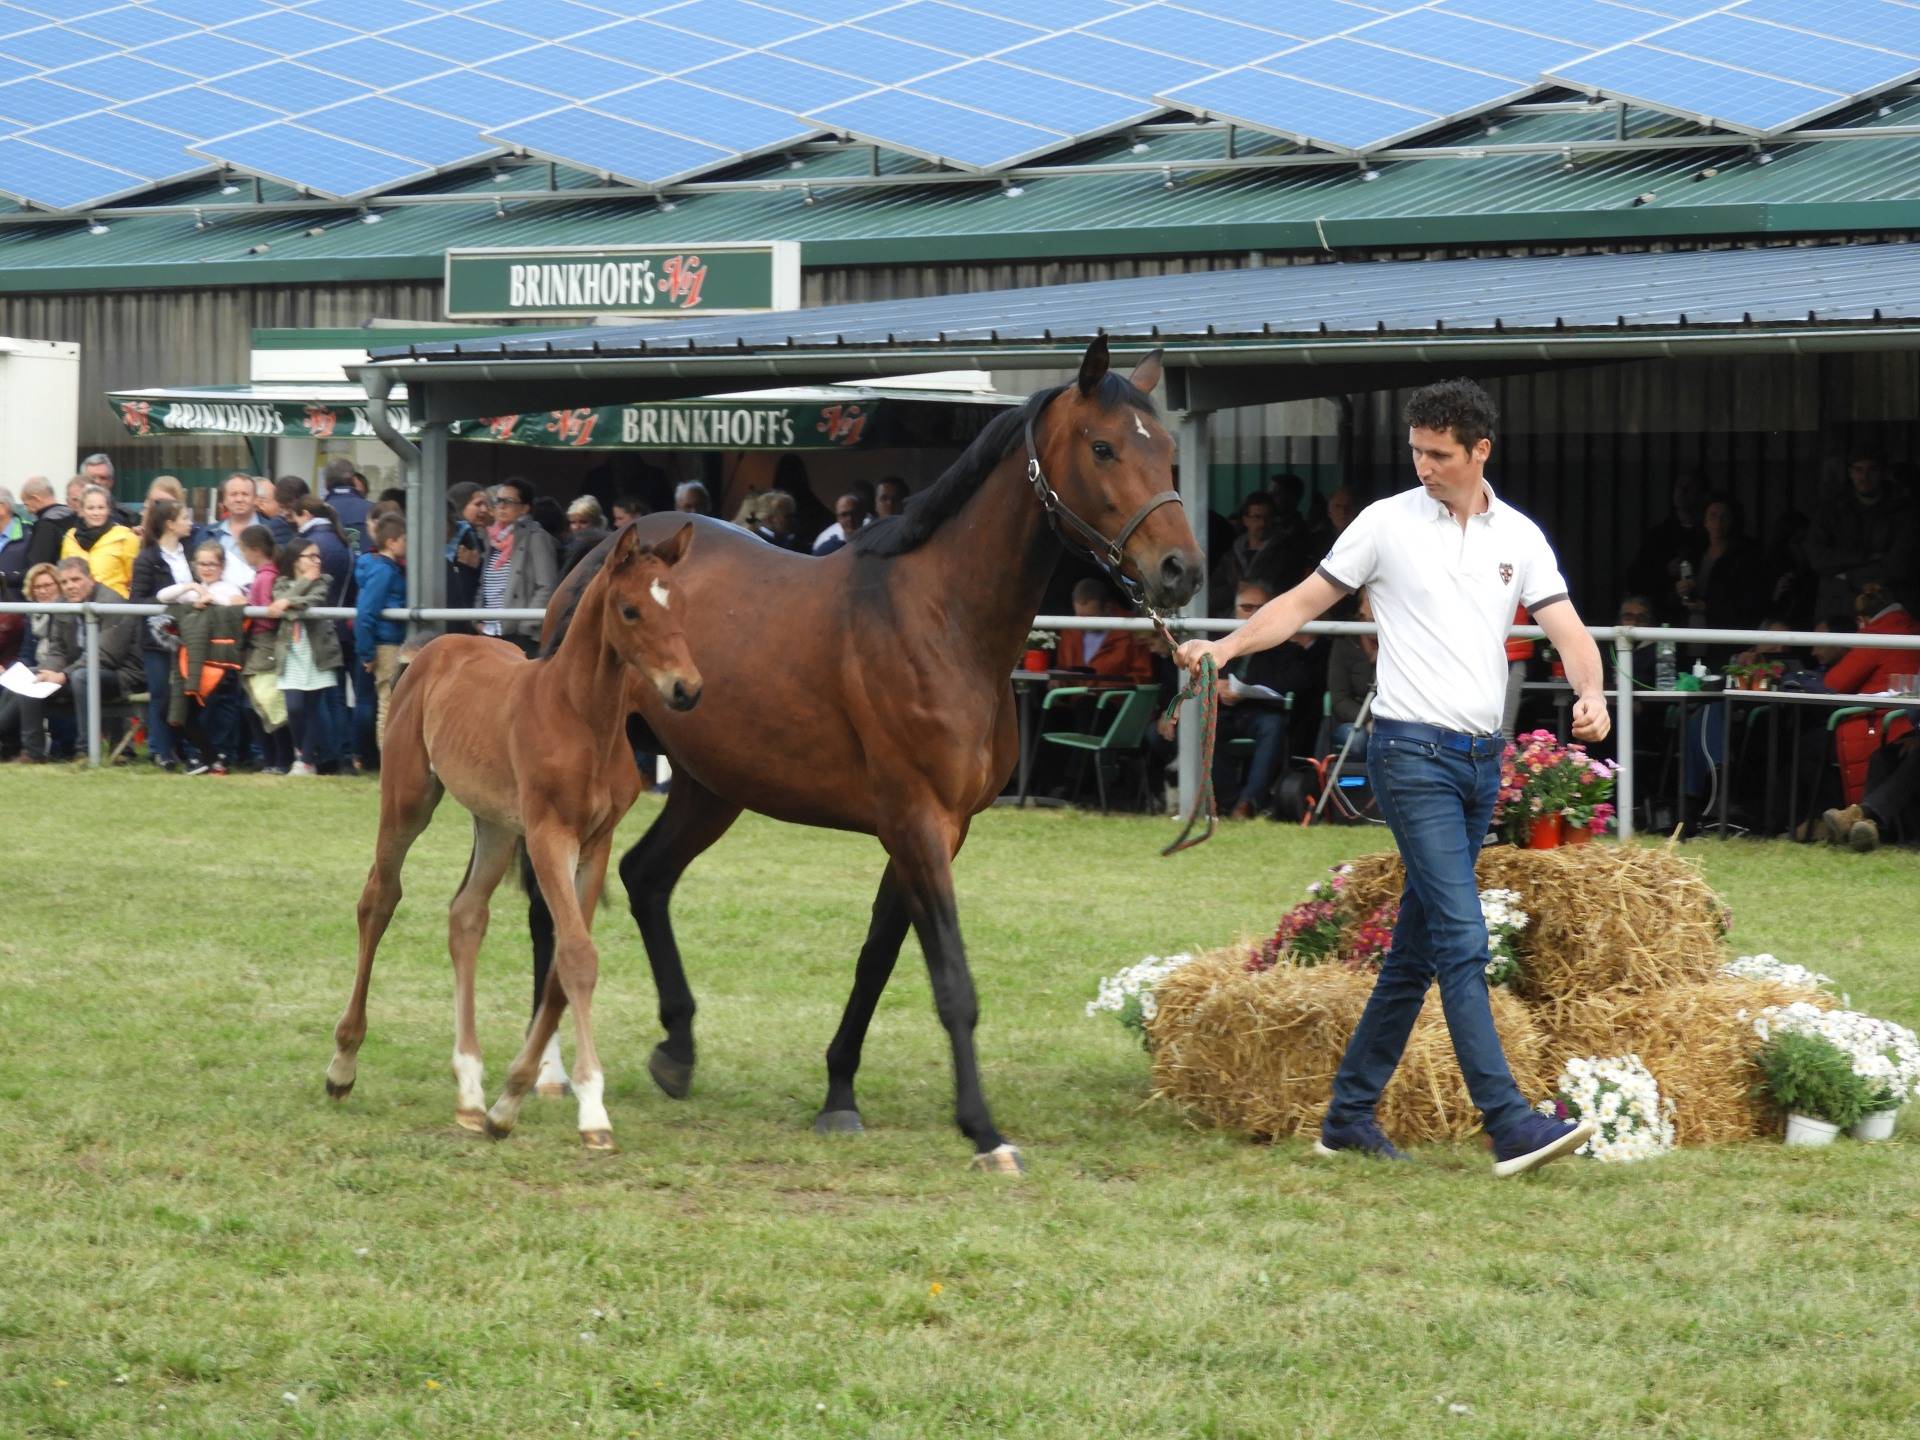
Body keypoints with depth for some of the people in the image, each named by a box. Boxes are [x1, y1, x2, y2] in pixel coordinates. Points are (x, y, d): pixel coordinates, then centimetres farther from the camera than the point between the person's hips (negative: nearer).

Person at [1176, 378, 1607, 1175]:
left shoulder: (1520, 538, 9)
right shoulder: (1388, 522, 0)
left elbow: (1568, 632, 3)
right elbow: (1306, 600, 5)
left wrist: (1591, 694, -18)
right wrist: (1223, 647, -8)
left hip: (1481, 758, 5)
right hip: (1413, 751, -5)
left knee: (1417, 950, 9)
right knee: (1462, 939, -13)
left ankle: (1349, 1114, 18)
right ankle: (1510, 1125, -18)